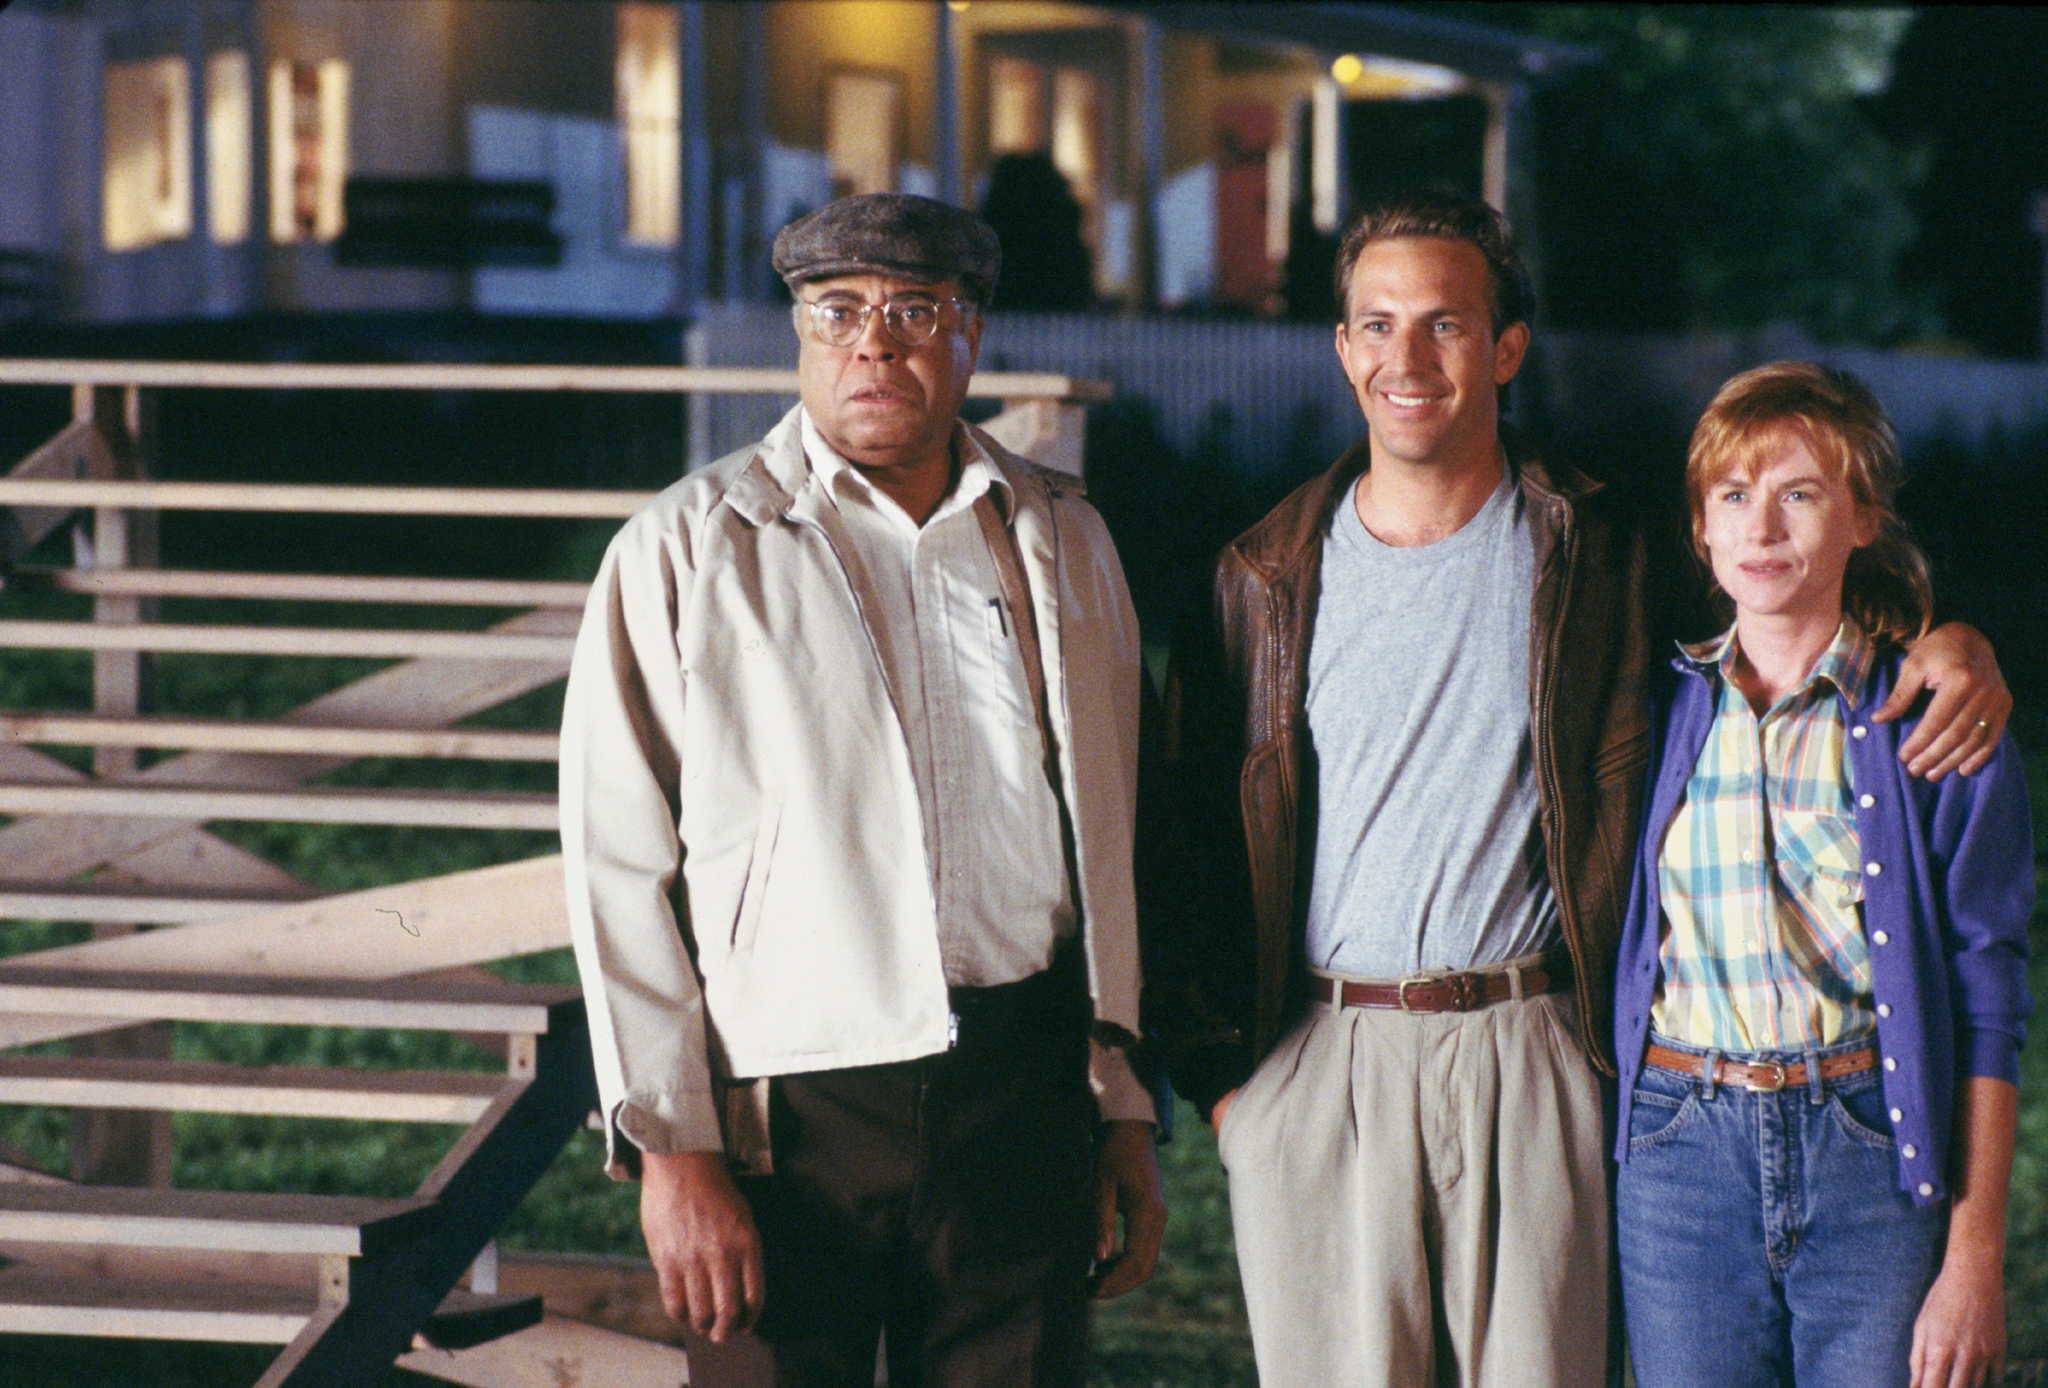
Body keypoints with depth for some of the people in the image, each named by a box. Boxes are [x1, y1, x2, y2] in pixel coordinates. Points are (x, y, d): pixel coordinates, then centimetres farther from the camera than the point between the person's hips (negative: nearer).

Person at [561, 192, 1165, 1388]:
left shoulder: (1063, 540, 10)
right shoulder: (687, 555, -1)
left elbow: (1109, 843, 14)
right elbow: (619, 872, -4)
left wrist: (1124, 1107, 12)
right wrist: (674, 1147, -9)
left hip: (1022, 1101, 3)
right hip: (787, 1111, -3)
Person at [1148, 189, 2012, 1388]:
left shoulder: (1602, 555, 3)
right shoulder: (1269, 577, 6)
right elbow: (1199, 831, 9)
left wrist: (1946, 641, -7)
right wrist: (1213, 1065, 4)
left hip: (1530, 1060, -1)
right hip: (1315, 1064, 1)